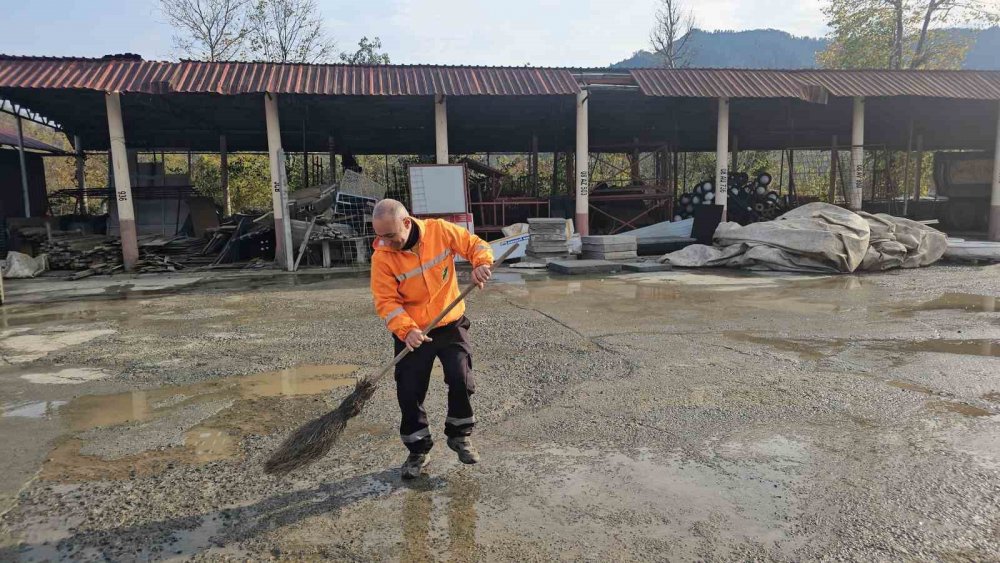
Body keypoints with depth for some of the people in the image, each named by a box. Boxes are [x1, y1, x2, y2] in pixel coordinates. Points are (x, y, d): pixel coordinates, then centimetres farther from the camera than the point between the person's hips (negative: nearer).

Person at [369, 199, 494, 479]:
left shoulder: (440, 230, -12)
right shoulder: (382, 257, -14)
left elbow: (475, 245, -1)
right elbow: (386, 301, -15)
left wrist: (481, 263, -23)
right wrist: (406, 330, -29)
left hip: (451, 325, 0)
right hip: (412, 333, 0)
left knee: (461, 379, -9)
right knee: (409, 393, 1)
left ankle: (460, 435, 18)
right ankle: (418, 451, 22)